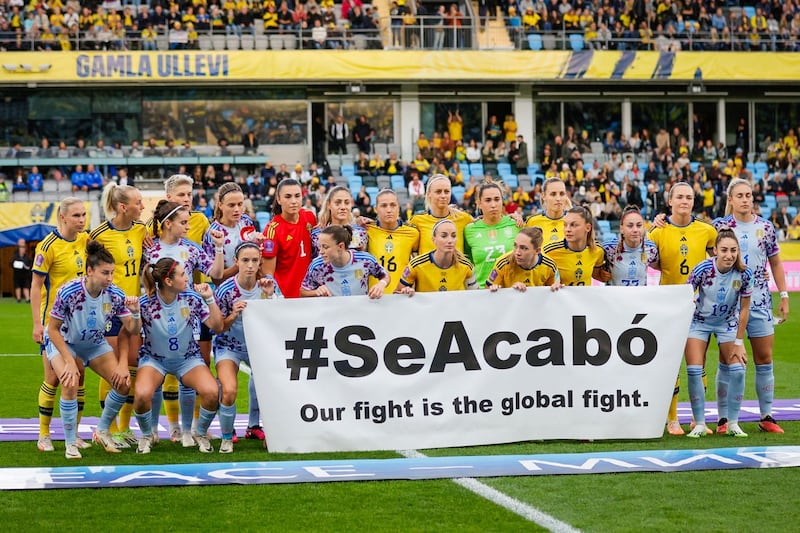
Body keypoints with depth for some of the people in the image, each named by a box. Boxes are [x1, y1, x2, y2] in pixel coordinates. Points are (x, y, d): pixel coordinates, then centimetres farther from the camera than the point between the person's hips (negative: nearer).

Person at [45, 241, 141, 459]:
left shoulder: (115, 295, -21)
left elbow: (133, 329, -13)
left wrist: (135, 312, -34)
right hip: (63, 342, -4)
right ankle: (71, 443, -12)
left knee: (123, 383, -9)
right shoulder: (68, 292, -31)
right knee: (70, 384, -28)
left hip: (94, 343, 4)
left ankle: (102, 432, 14)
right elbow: (53, 329, -21)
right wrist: (69, 361, -25)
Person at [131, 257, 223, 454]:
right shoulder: (146, 303, -18)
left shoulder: (191, 298, -12)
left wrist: (210, 299, -21)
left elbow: (217, 327, -10)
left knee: (212, 392, -26)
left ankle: (201, 434, 5)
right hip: (154, 358, -1)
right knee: (142, 395, -31)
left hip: (188, 358, 2)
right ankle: (146, 436, 2)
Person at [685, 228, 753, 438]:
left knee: (737, 370, -9)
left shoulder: (744, 274, -21)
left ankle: (733, 424, 5)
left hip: (728, 323, 1)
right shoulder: (703, 269, -27)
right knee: (694, 371, -11)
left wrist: (739, 342, -8)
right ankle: (699, 424, 2)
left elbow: (744, 309, -10)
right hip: (700, 321, -1)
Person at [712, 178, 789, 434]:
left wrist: (784, 296, 8)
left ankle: (766, 417, 11)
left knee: (764, 359, 4)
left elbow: (775, 263, 11)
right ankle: (723, 418, 5)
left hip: (760, 301, 2)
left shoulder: (765, 227, 6)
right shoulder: (720, 226, -1)